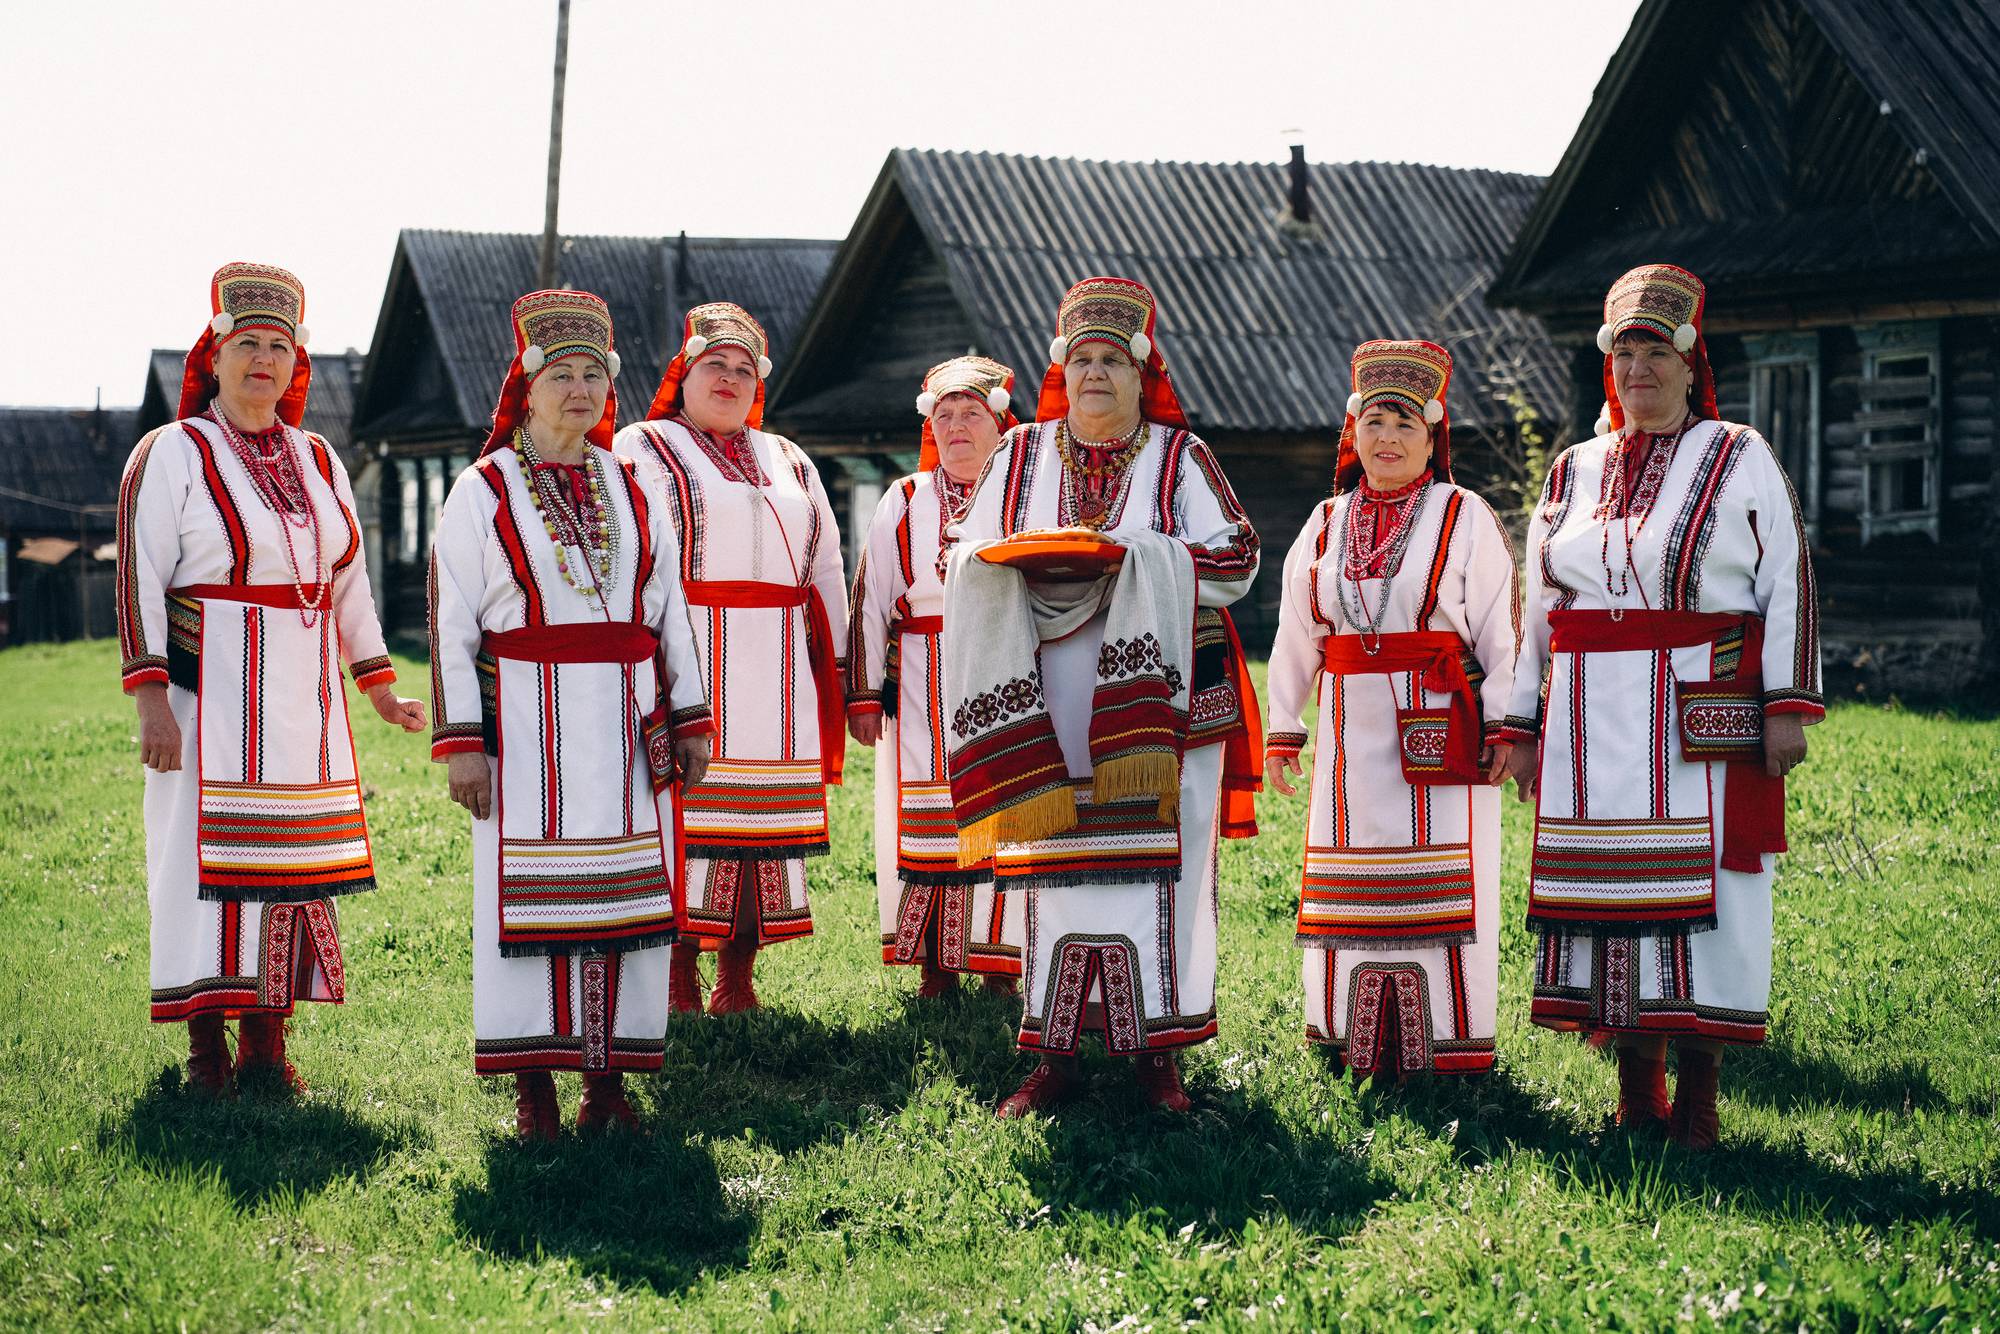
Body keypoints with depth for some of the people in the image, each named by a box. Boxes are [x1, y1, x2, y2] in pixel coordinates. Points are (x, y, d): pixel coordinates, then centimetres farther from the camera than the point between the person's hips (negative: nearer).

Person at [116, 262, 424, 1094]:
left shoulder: (319, 463, 14)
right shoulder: (173, 455, -3)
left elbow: (349, 586, 20)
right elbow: (138, 580, -7)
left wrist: (379, 688, 16)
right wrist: (150, 700, -15)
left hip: (303, 704, 5)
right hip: (211, 697, -5)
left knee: (292, 863, 5)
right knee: (207, 861, -4)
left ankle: (267, 1043, 13)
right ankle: (205, 1051, 3)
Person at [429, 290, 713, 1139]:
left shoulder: (633, 492, 13)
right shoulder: (482, 493, 1)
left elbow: (670, 615, 15)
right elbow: (450, 625, -2)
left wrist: (689, 720, 8)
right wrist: (459, 742, -9)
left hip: (624, 732, 4)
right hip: (527, 731, -4)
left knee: (626, 893, 3)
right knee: (528, 896, -2)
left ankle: (609, 1080, 11)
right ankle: (533, 1090, 5)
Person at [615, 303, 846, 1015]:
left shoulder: (788, 462, 21)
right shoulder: (641, 451, 6)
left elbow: (825, 567, 22)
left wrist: (834, 665, 16)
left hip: (778, 675, 5)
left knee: (764, 817, 3)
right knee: (681, 814, -8)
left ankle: (738, 982, 9)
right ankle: (677, 985, -3)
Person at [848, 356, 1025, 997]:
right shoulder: (904, 502, 8)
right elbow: (869, 601, 8)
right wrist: (864, 695, 3)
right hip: (926, 696, 1)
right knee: (928, 825, 0)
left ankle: (1001, 966, 6)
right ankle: (936, 969, 9)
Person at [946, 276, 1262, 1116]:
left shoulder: (1179, 457, 4)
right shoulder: (1020, 457, 12)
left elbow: (1235, 561, -5)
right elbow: (965, 560, 10)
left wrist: (1129, 554, -16)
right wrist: (1018, 561, -12)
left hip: (1157, 703, -2)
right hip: (1047, 713, 2)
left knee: (1157, 866, -5)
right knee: (1054, 870, 1)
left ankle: (1159, 1055, 3)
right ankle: (1054, 1057, 7)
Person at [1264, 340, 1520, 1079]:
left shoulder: (1465, 518, 0)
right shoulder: (1326, 527, 12)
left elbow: (1501, 631, -3)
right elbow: (1295, 639, 16)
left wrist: (1503, 727, -10)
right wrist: (1282, 734, 13)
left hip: (1441, 732, -4)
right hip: (1354, 735, 4)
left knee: (1441, 887, -3)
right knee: (1355, 893, 5)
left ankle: (1452, 1046, 5)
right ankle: (1360, 1043, 13)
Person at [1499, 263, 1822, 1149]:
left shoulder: (1740, 460, 3)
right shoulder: (1575, 472, 14)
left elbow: (1789, 585, -1)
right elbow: (1540, 611, 17)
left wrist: (1788, 705, -10)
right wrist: (1524, 728, 13)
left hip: (1704, 720, -3)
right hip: (1594, 726, 4)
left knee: (1703, 891, -4)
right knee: (1613, 888, 3)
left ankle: (1698, 1093, 3)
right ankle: (1636, 1089, 11)